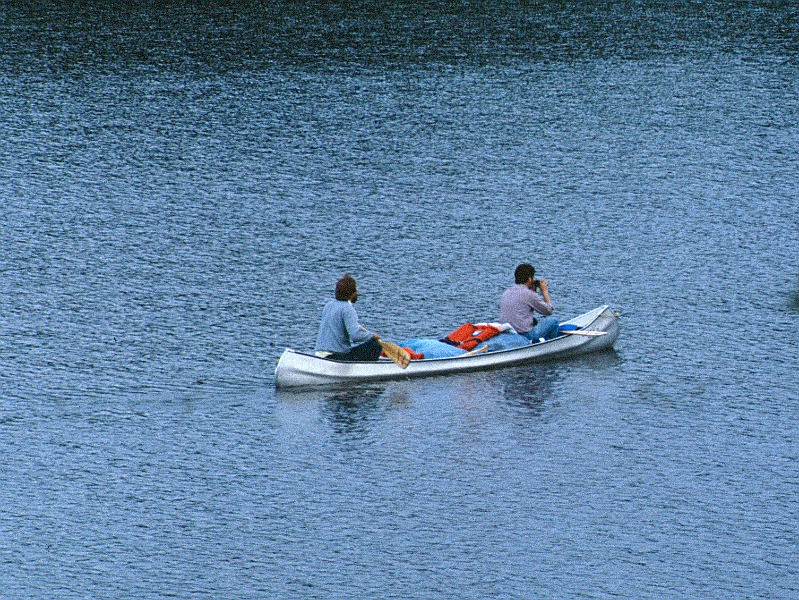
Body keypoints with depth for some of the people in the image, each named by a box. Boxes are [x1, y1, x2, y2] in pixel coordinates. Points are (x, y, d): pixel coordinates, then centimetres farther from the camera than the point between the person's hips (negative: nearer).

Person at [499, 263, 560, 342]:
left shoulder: (506, 293, 11)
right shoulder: (529, 294, -12)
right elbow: (549, 311, 1)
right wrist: (545, 291, 13)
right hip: (525, 335, -8)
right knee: (553, 321, 11)